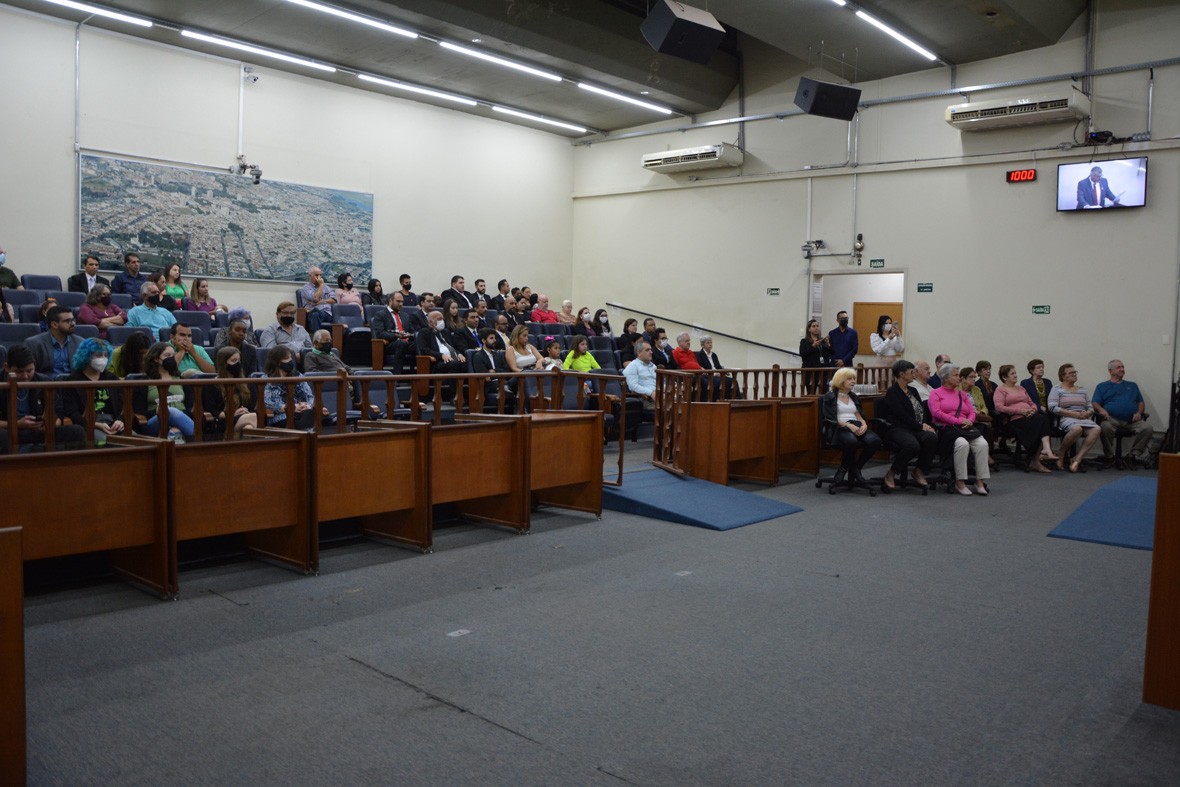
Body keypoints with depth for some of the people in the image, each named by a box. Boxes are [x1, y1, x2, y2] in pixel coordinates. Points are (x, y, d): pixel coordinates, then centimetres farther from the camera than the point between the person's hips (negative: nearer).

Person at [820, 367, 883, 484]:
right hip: (838, 428, -6)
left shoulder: (853, 397, 25)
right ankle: (844, 468, -13)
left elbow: (859, 416, 17)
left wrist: (864, 424, -6)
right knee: (851, 441, -41)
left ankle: (855, 469, -8)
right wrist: (848, 425, -19)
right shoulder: (829, 397, 5)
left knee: (874, 440, -26)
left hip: (857, 427, 6)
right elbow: (830, 419, -7)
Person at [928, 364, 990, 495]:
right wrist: (958, 421, -13)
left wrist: (969, 421, -5)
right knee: (962, 444, -36)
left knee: (982, 444, -25)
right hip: (946, 428, -5)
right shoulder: (935, 393, 10)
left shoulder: (962, 394, 27)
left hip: (965, 428, 5)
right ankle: (960, 482, -28)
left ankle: (980, 481, -22)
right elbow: (936, 413, -6)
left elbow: (972, 412, 19)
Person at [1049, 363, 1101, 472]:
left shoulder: (1082, 390, 25)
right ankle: (1061, 454, -15)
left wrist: (1087, 413, -4)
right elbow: (1053, 408, -7)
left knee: (1096, 430, -29)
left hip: (1084, 419, 5)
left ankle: (1077, 459, -30)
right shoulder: (1057, 389, 8)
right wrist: (1073, 414, -13)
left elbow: (1090, 408, 21)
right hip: (1066, 419, -5)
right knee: (1077, 429, -40)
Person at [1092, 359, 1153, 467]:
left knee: (1147, 429, -27)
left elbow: (1140, 402, 24)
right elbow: (1095, 403, 8)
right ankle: (1109, 456, -17)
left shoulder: (1132, 385, 30)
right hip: (1112, 419, -3)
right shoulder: (1102, 386, 20)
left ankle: (1134, 454, -12)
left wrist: (1139, 412, 2)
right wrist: (1102, 410, -14)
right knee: (1105, 427, -37)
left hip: (1132, 420, 3)